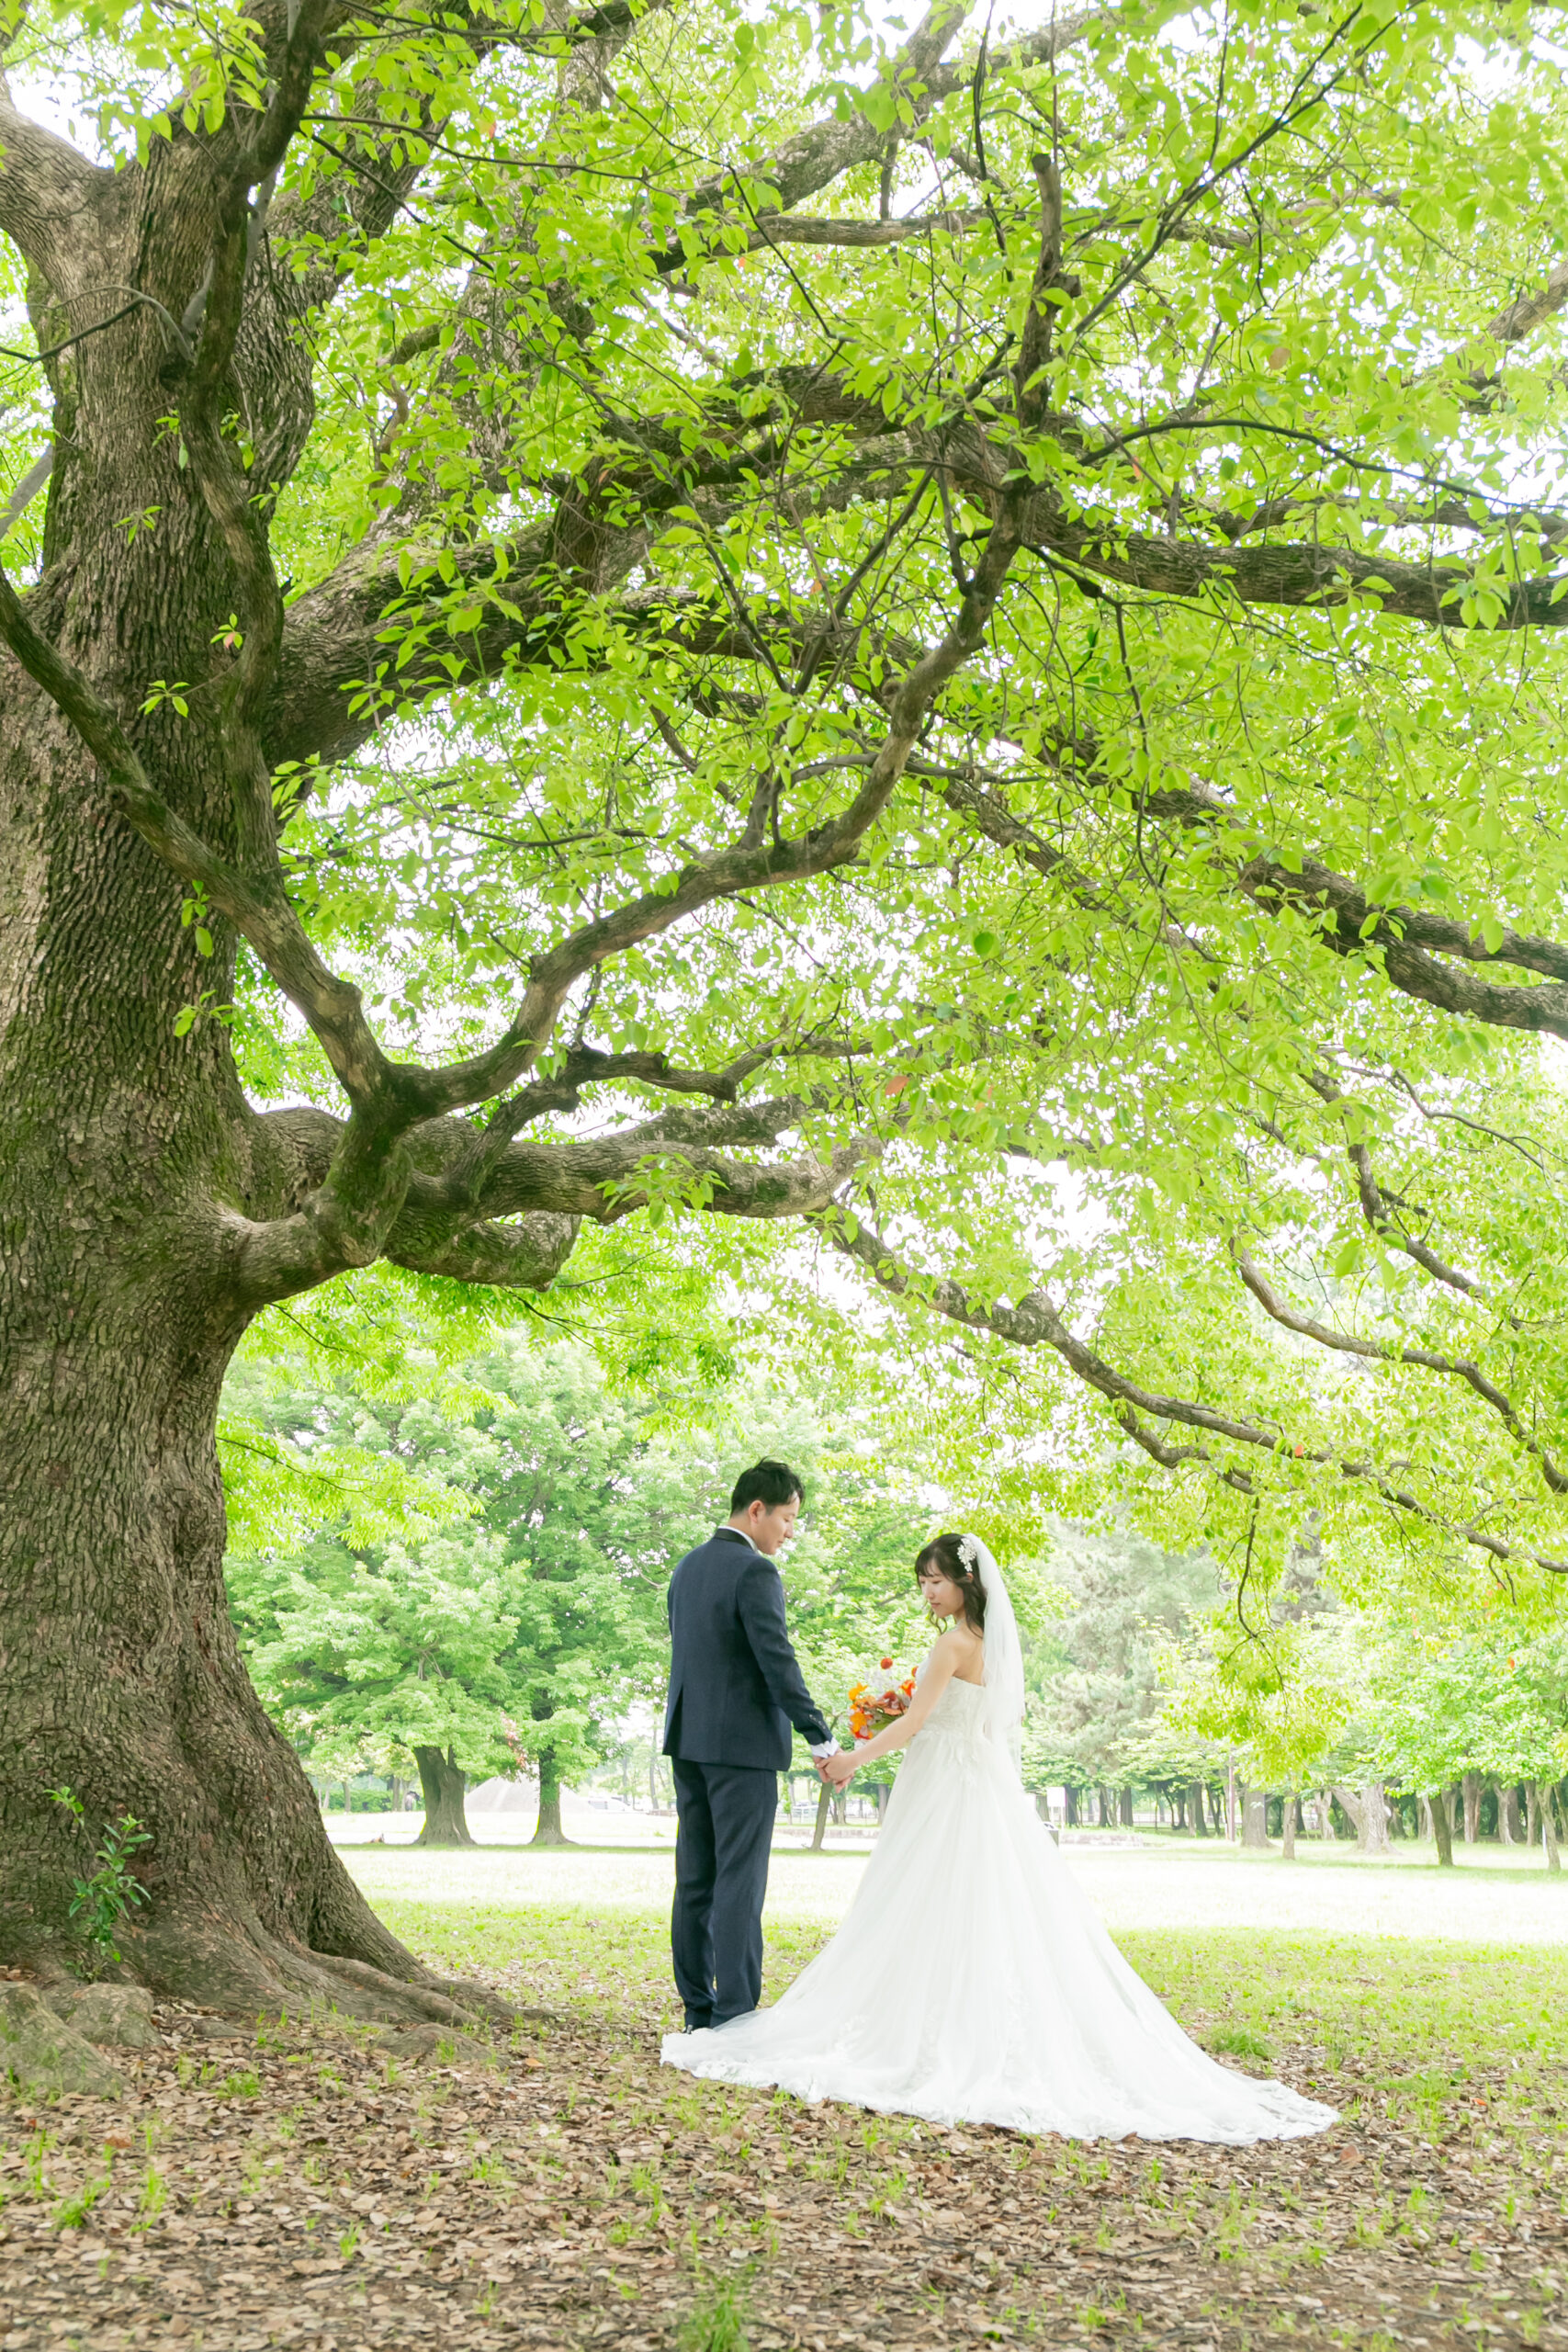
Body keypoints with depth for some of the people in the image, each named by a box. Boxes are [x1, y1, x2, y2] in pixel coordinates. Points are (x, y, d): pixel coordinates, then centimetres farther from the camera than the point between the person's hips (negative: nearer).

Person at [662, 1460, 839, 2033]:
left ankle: (699, 2013, 15)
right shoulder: (754, 1571, -14)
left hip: (689, 1740, 8)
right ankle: (734, 2019, -3)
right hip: (743, 1744, -8)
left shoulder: (688, 1566, 13)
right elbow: (779, 1664, -18)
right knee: (740, 1882, -5)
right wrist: (821, 1739, -15)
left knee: (695, 1880, 10)